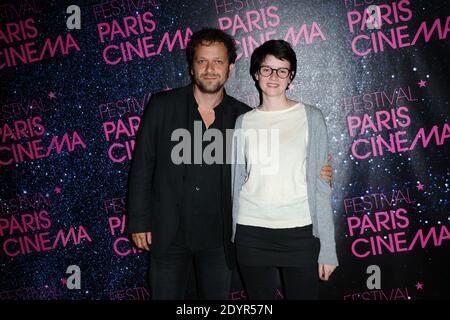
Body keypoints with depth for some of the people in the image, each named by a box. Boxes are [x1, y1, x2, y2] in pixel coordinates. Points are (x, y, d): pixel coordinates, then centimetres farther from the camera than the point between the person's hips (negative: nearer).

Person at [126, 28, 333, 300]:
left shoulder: (243, 117, -2)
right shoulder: (162, 106, -3)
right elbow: (142, 166, -1)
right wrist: (139, 222, -3)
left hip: (218, 237, 1)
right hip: (168, 234, 0)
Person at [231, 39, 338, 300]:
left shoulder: (311, 117, 0)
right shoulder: (243, 122, 7)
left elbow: (321, 184, -1)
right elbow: (238, 182, 11)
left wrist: (327, 247, -4)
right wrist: (233, 238, 11)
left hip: (300, 231, -2)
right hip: (252, 232, 2)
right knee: (261, 297, 11)